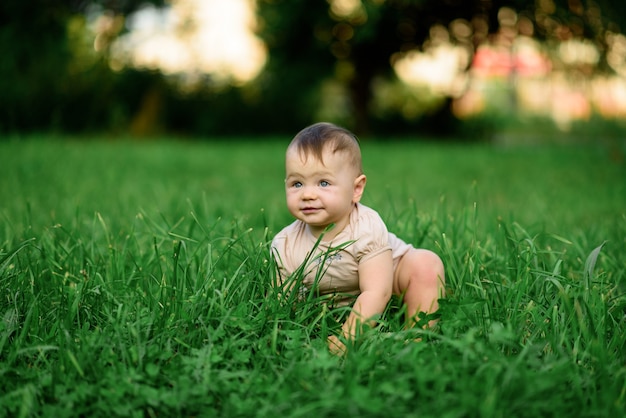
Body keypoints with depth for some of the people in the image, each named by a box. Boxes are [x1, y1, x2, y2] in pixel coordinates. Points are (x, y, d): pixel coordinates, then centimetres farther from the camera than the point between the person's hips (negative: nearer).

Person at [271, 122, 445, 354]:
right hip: (341, 308, 5)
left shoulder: (366, 228, -30)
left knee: (425, 264, -28)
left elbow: (376, 293, -35)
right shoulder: (285, 246, -20)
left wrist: (346, 338, -43)